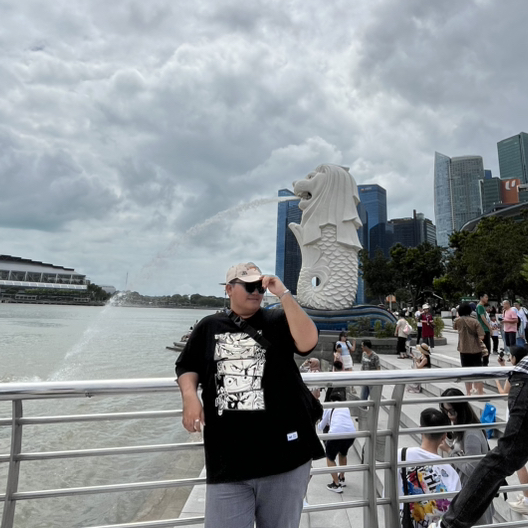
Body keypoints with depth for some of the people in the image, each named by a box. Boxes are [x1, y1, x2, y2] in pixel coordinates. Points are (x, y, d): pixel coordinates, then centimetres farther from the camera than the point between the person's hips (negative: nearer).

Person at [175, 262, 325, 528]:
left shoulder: (277, 321, 1)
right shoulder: (209, 326, 7)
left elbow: (308, 342, -16)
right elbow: (187, 368, 12)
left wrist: (283, 294, -17)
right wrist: (190, 396, -8)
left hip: (283, 447, 0)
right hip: (227, 456, 1)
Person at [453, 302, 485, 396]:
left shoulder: (458, 320, -5)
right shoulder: (475, 321, -8)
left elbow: (454, 327, 19)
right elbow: (481, 336, -14)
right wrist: (477, 339, 7)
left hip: (464, 350, 1)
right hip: (476, 349, 0)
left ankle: (469, 392, 16)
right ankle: (480, 392, 18)